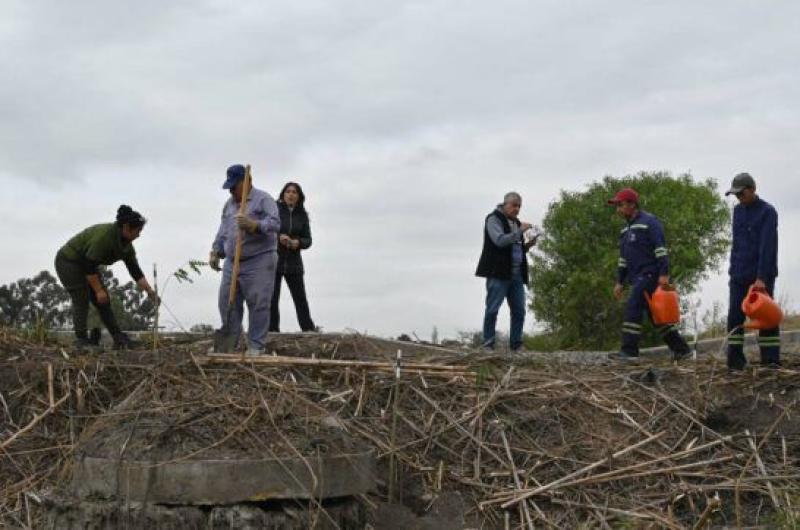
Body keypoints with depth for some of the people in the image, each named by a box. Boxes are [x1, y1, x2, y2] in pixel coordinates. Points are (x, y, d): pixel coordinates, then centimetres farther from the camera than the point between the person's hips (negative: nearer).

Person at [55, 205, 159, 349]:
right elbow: (90, 266, -30)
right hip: (68, 262, -8)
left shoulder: (127, 246, -5)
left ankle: (119, 339, 3)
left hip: (86, 264, 8)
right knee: (81, 301, -12)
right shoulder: (104, 235, -31)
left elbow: (136, 272, -1)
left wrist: (150, 291, -5)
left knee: (103, 301, 3)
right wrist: (98, 290, -26)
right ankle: (81, 342, -9)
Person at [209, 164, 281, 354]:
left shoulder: (263, 199, -3)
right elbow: (222, 232, 24)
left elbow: (275, 223, -16)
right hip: (232, 262, 7)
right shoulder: (229, 204, 19)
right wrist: (215, 252, 12)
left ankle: (256, 346, 1)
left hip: (259, 262, -7)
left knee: (258, 305, -6)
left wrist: (253, 225, -29)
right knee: (227, 303, 5)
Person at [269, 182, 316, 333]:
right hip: (273, 260, -2)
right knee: (272, 299, -4)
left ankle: (309, 330, 7)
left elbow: (308, 240, 7)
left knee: (300, 298, 2)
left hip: (293, 263, 3)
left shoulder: (302, 215, 8)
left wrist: (298, 242, -14)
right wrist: (278, 237, -23)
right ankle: (273, 331, 2)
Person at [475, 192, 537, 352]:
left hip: (516, 274, 7)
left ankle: (516, 345, 9)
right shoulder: (494, 219, -2)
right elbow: (500, 240, -16)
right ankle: (488, 344, 0)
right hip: (498, 273, -7)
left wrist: (527, 245, 8)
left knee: (519, 311, 4)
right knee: (493, 309, -5)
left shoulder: (516, 222, 22)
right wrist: (520, 231, -19)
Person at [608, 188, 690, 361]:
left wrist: (664, 274, -23)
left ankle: (629, 351, -20)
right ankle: (680, 348, 16)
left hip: (650, 274, -9)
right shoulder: (627, 229, 20)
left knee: (633, 308, -18)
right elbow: (623, 258, 24)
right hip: (638, 278, 9)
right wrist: (620, 282, 20)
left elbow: (661, 249, -16)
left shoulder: (649, 222, -8)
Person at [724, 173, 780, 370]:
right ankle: (735, 361, 3)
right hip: (740, 275, 6)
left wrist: (761, 277, -25)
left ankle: (771, 360, 1)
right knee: (735, 316, 0)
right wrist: (732, 271, 12)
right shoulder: (738, 210, 10)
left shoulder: (767, 212, -10)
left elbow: (767, 246, -18)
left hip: (762, 275, -5)